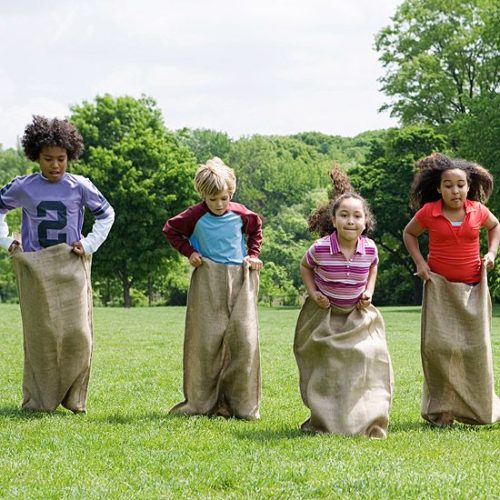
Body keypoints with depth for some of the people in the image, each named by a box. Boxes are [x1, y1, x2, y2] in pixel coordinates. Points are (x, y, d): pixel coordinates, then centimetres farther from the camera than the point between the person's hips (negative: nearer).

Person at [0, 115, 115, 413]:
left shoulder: (80, 187, -1)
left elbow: (106, 214, 13)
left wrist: (90, 244, 3)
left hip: (71, 268, 0)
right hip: (35, 270, 0)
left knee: (77, 333, -7)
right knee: (40, 334, 0)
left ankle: (73, 398, 6)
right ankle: (40, 399, 8)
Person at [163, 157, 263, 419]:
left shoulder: (241, 214, 1)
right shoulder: (195, 216, -4)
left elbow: (256, 228, 23)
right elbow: (170, 230, 11)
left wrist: (253, 254, 11)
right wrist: (188, 251, 2)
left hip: (239, 279, 2)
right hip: (207, 280, -1)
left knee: (244, 339, -6)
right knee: (205, 340, -2)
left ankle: (241, 404, 1)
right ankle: (201, 402, 7)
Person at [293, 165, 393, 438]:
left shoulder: (369, 248, -15)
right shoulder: (320, 248, -22)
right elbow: (305, 266, 1)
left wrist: (369, 291, -4)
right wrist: (313, 293, -10)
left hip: (357, 314, 1)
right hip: (324, 314, -1)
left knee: (370, 358, -15)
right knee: (324, 368, 7)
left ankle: (371, 423, -6)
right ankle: (322, 418, 28)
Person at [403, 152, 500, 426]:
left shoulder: (477, 209, -2)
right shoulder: (428, 212, -7)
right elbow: (409, 233, 12)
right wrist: (419, 262, -2)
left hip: (473, 288, 2)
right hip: (440, 287, -2)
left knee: (476, 346, 3)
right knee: (438, 346, -8)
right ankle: (440, 411, 2)